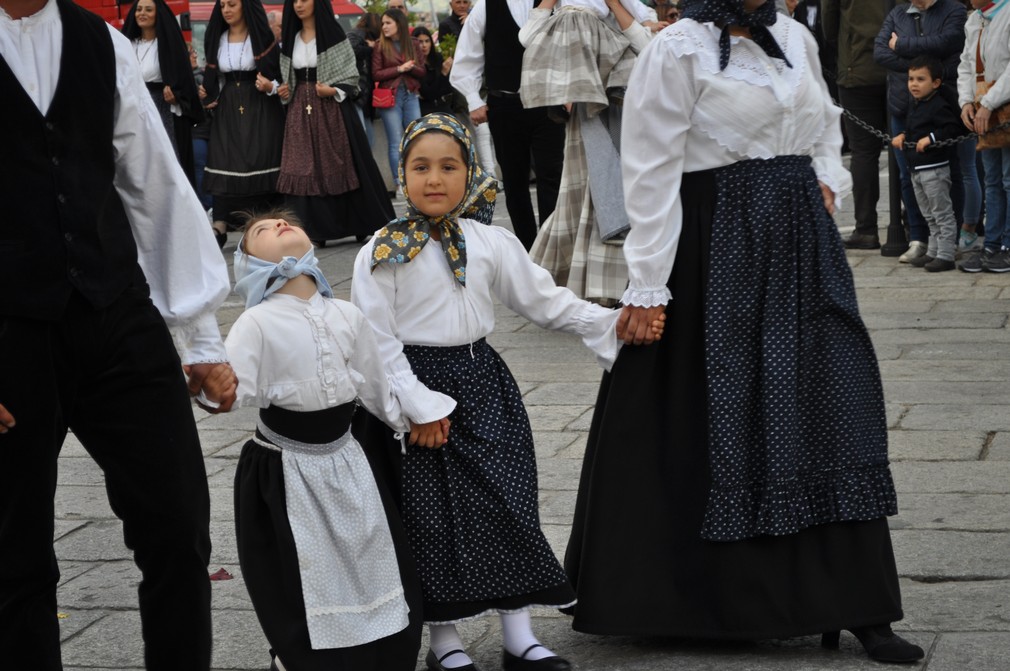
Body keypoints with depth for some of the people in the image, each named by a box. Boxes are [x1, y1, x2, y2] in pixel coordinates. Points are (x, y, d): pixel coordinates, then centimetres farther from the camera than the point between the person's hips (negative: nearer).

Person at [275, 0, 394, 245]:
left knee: (338, 165, -3)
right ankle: (314, 231, -1)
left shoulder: (333, 34, -3)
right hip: (300, 112, 4)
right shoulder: (291, 38, 12)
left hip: (331, 108, -4)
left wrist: (333, 90, -20)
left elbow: (351, 75, -5)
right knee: (305, 168, -2)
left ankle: (361, 225, 6)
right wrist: (284, 92, 0)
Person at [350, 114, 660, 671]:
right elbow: (377, 339, -9)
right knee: (430, 517, 0)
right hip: (416, 380, -4)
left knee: (506, 505, 3)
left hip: (482, 382, 4)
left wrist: (612, 322, -3)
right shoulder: (383, 254, -7)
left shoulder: (490, 243, 4)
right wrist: (418, 405, -14)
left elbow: (544, 301, 8)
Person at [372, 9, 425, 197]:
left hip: (411, 96, 3)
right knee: (395, 143, -3)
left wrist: (411, 68, -14)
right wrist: (399, 69, -13)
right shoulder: (380, 45, 0)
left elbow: (422, 72, 6)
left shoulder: (413, 44, 8)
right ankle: (400, 185, -1)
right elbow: (376, 75, -5)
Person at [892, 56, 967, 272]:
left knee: (942, 214, -3)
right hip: (916, 169, 10)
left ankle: (946, 255, 0)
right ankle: (933, 251, 26)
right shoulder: (915, 105, 13)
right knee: (929, 215, 17)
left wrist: (931, 138, -26)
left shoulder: (939, 106, -16)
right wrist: (902, 137, 8)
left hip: (935, 169, -10)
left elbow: (954, 129, -24)